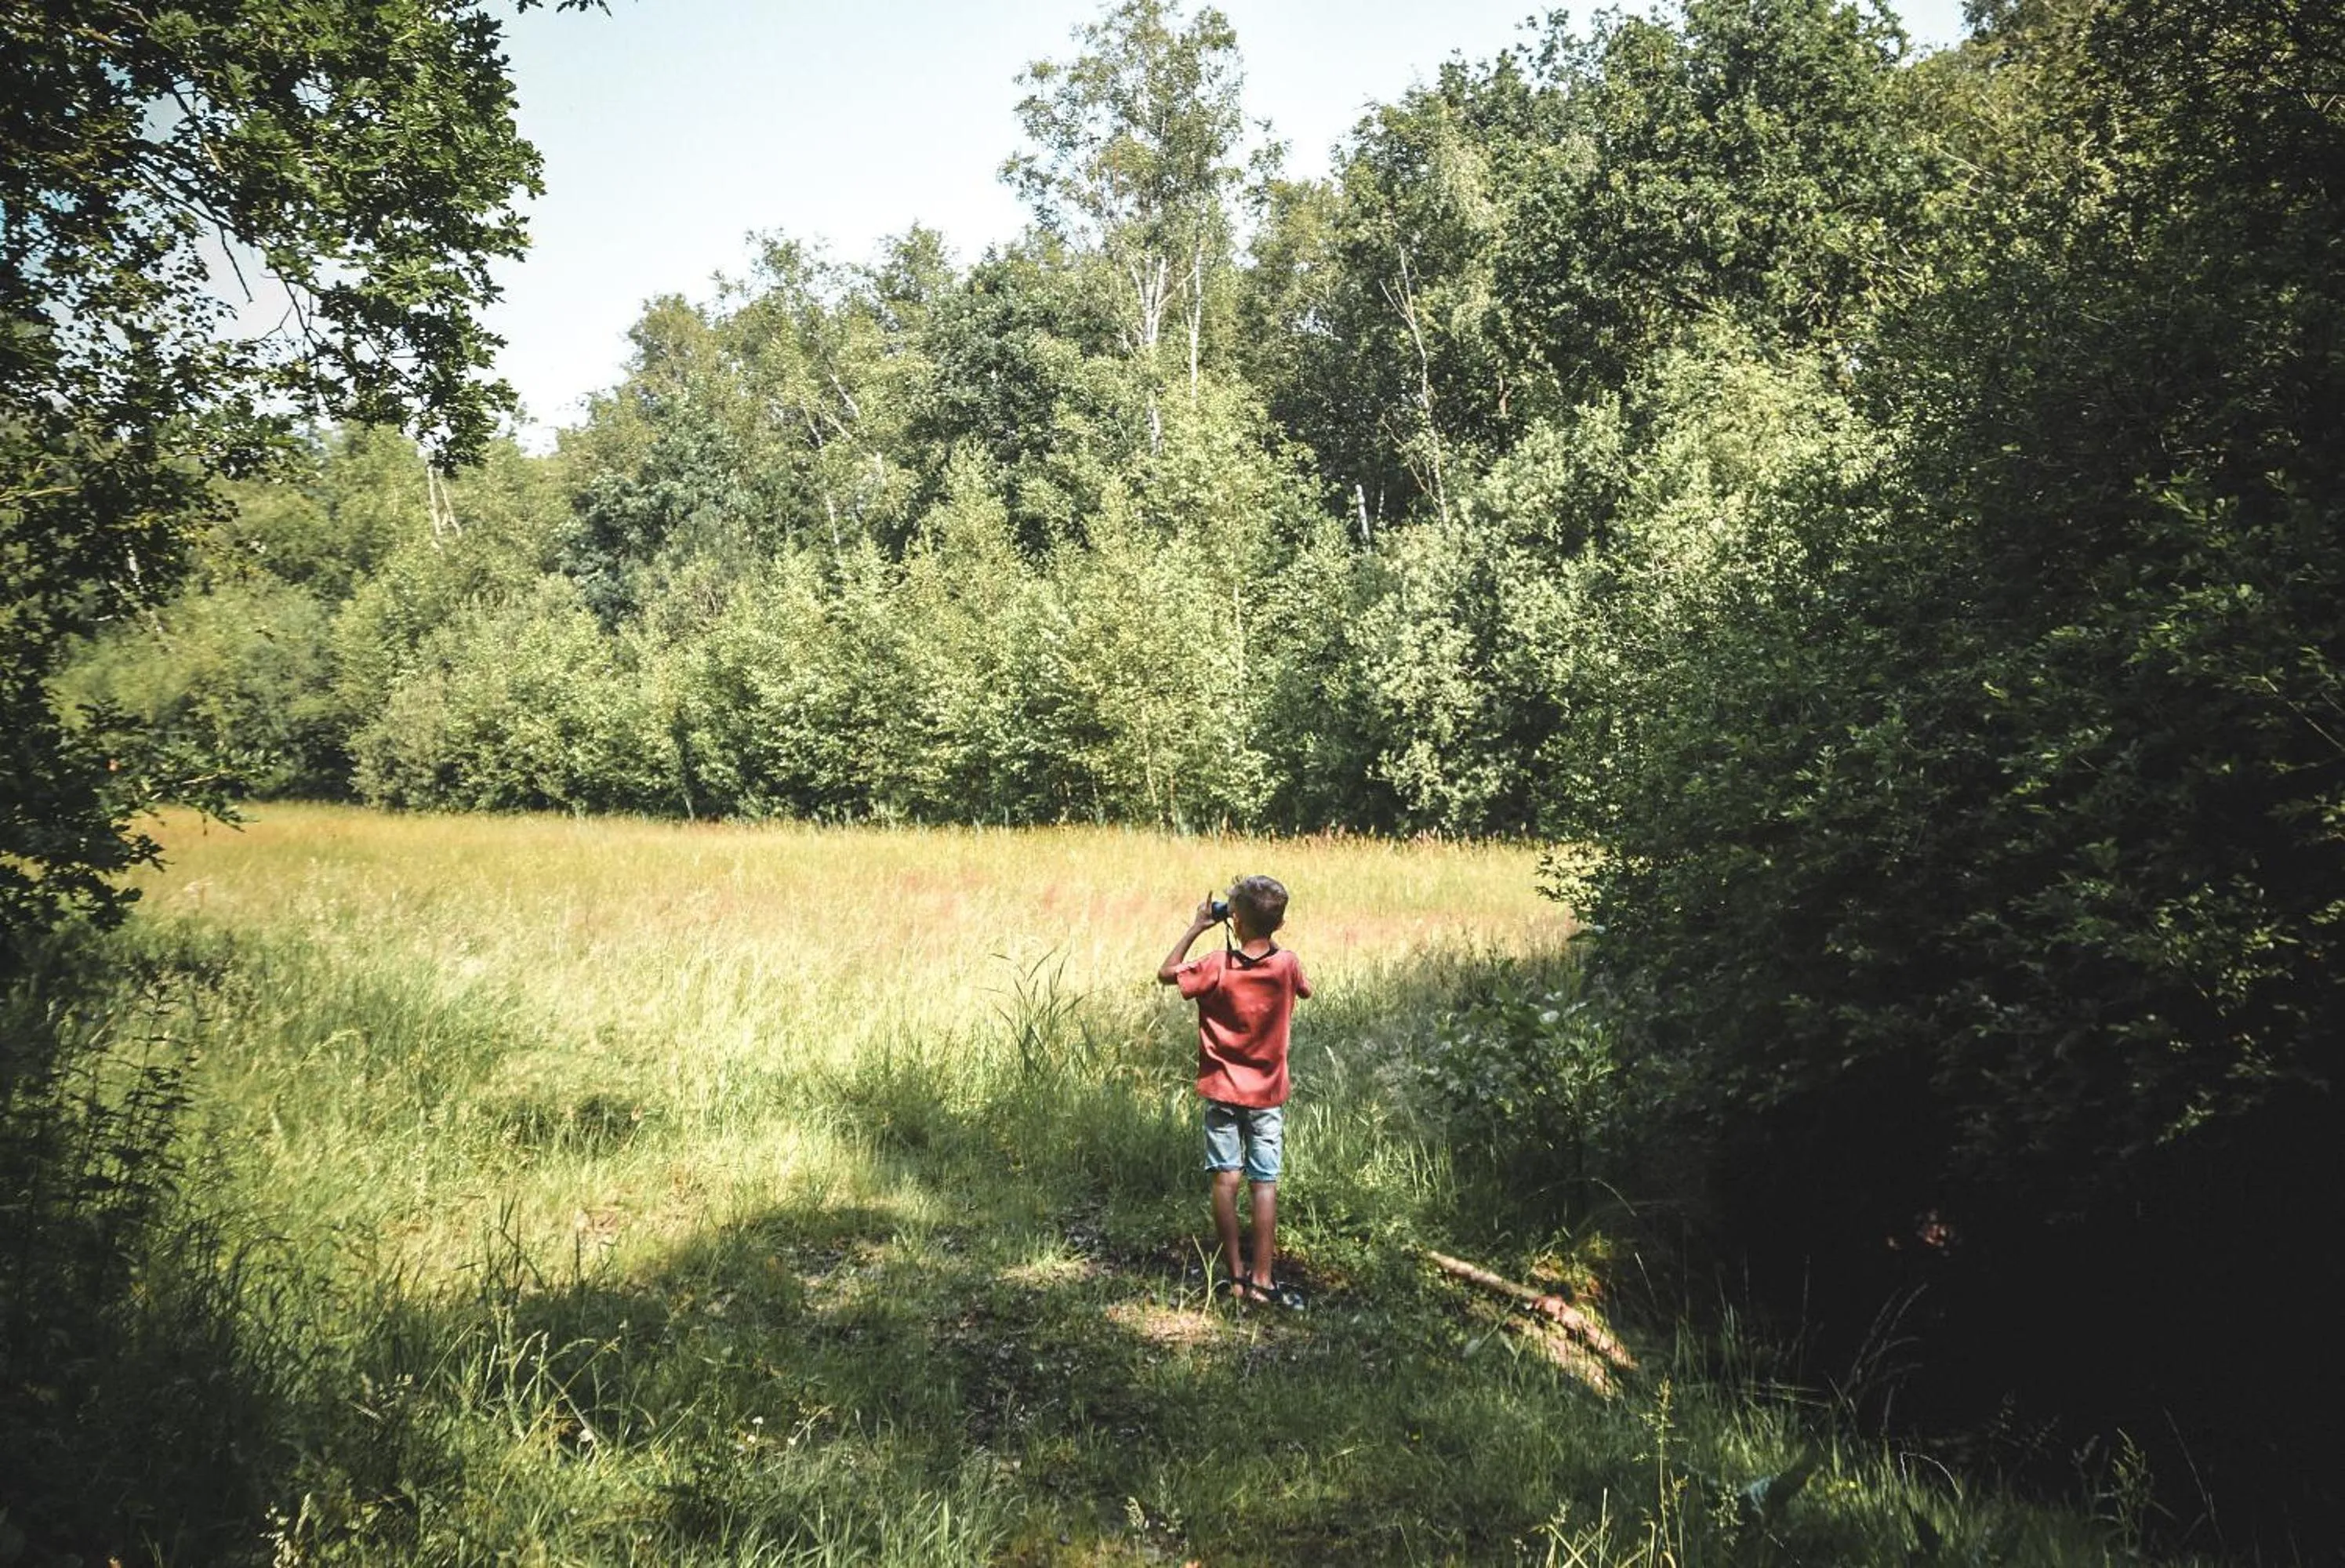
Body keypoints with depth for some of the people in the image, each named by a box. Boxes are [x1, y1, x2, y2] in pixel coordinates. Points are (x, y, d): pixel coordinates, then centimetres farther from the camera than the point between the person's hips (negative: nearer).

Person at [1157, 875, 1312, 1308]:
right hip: (1268, 1094, 1)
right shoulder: (1287, 965, -8)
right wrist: (1269, 937, 13)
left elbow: (1166, 973, 0)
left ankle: (1234, 1275, 8)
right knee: (1265, 1184, 3)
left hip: (1221, 1091, -1)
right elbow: (1304, 989, 16)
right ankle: (1262, 1279, 3)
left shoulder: (1217, 966, -14)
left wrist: (1196, 928, 2)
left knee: (1225, 1181, 5)